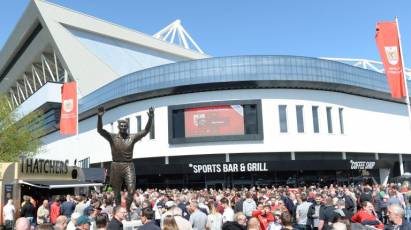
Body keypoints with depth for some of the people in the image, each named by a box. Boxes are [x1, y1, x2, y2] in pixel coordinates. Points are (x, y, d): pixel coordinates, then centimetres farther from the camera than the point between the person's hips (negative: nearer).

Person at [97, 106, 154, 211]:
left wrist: (150, 118, -19)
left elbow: (146, 131, -5)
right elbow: (100, 130, -10)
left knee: (131, 190, -11)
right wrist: (100, 117, -27)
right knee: (117, 192, 9)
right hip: (116, 166, 0)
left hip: (129, 166, 0)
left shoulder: (132, 137, 4)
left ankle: (127, 210, 9)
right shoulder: (112, 137, 2)